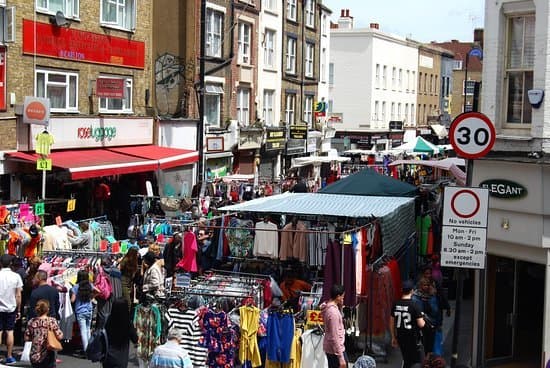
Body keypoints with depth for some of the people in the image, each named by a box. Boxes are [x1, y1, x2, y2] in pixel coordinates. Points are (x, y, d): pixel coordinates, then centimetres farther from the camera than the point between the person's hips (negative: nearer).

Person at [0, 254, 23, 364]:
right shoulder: (16, 276, -5)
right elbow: (18, 295, -3)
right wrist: (18, 310, 7)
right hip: (11, 308, 1)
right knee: (9, 332, 7)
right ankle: (9, 357, 10)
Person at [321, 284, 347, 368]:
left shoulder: (328, 308, 6)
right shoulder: (333, 312, -24)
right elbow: (335, 337, -25)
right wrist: (341, 358, -24)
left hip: (329, 348, 10)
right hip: (335, 350, -10)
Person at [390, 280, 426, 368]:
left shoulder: (396, 304, -1)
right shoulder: (414, 305, -17)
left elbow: (392, 323, 7)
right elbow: (421, 324, -16)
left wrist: (393, 337, 18)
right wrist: (423, 321, 7)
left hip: (401, 338, 6)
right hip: (413, 338, -5)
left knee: (406, 361, 18)